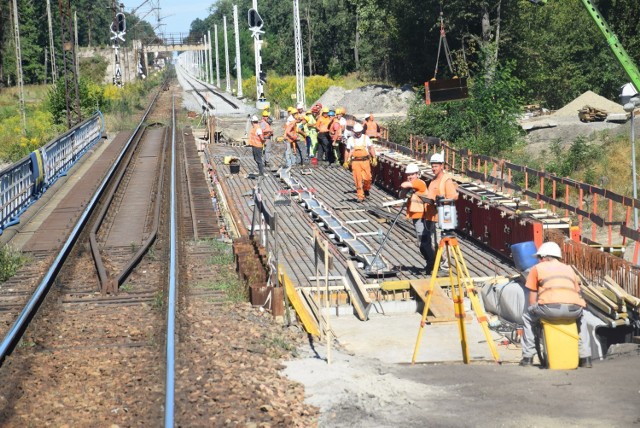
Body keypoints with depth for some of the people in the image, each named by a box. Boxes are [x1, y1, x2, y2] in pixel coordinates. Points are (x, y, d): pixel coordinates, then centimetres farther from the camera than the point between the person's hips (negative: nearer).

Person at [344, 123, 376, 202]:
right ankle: (360, 196, 2)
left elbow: (371, 148, 4)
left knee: (367, 178, -4)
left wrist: (374, 158, -6)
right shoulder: (350, 139, 5)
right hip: (355, 162, 0)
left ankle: (366, 190, 27)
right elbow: (347, 151, 10)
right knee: (358, 179, -4)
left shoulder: (366, 138, 5)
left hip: (365, 161, 0)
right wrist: (345, 162, 8)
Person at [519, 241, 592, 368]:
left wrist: (538, 313, 37)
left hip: (550, 308, -3)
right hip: (573, 309, 4)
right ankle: (585, 357, 29)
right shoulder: (569, 269, 34)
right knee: (580, 318, 39)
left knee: (527, 316, 26)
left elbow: (532, 297, 22)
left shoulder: (537, 268, 23)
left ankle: (528, 356, 20)